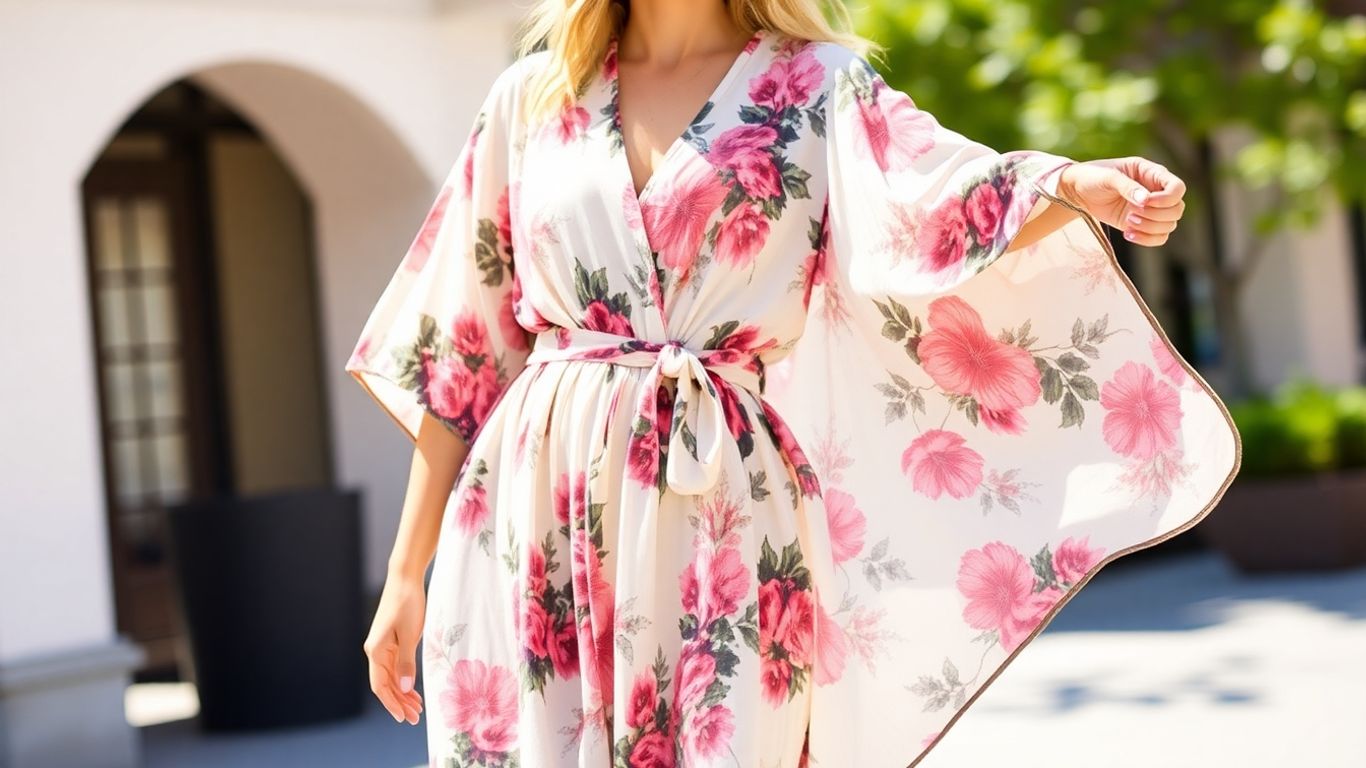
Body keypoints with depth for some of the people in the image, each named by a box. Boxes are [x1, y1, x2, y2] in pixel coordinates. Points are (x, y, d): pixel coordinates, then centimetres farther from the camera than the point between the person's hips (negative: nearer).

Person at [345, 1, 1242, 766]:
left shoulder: (821, 85, 6)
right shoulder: (529, 98, 12)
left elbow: (929, 196, -16)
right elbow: (461, 350, 12)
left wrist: (1075, 185, -36)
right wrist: (408, 571, 10)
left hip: (724, 530, -2)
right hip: (532, 526, 2)